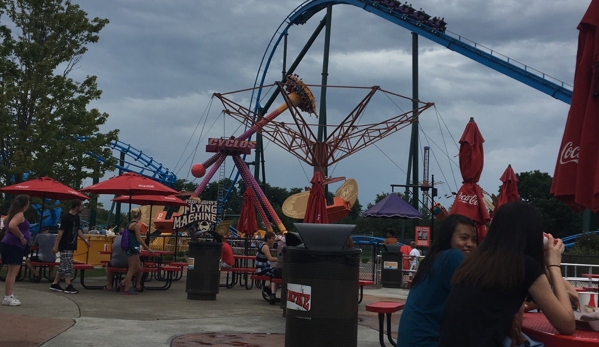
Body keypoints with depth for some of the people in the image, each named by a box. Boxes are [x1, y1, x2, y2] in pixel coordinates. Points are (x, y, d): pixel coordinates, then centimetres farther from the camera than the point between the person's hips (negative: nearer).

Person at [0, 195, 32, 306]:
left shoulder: (13, 213, 14)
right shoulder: (20, 215, -15)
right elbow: (12, 226, -33)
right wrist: (21, 236, -21)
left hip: (10, 245, 10)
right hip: (14, 246, -10)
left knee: (12, 272, 15)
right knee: (13, 272, -8)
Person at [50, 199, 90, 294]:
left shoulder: (77, 217, 10)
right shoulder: (66, 217, -16)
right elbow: (61, 232, -17)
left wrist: (85, 239, 10)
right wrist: (56, 245, -18)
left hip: (71, 246, 9)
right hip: (65, 246, -9)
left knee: (63, 266, 12)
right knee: (67, 266, -7)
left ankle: (55, 284, 20)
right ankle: (69, 286, -5)